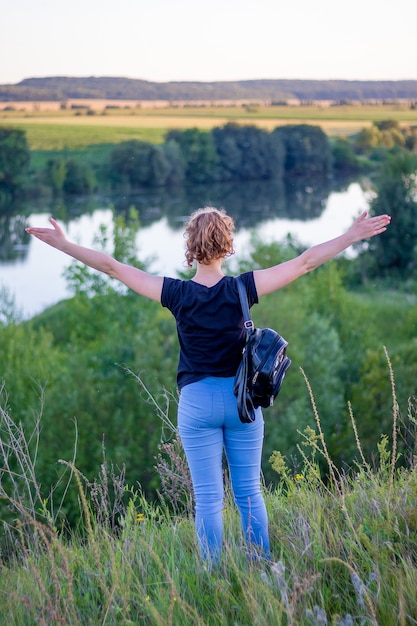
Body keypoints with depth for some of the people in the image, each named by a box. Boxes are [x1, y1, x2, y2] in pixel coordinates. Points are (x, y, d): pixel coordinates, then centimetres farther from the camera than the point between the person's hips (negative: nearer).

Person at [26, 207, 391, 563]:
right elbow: (306, 262, -7)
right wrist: (354, 235, -1)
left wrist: (64, 244, 4)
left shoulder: (178, 294, -9)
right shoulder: (242, 289, -9)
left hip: (197, 402, -1)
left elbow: (113, 268, -4)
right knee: (250, 493, 12)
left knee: (208, 499, 5)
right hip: (243, 398, 1)